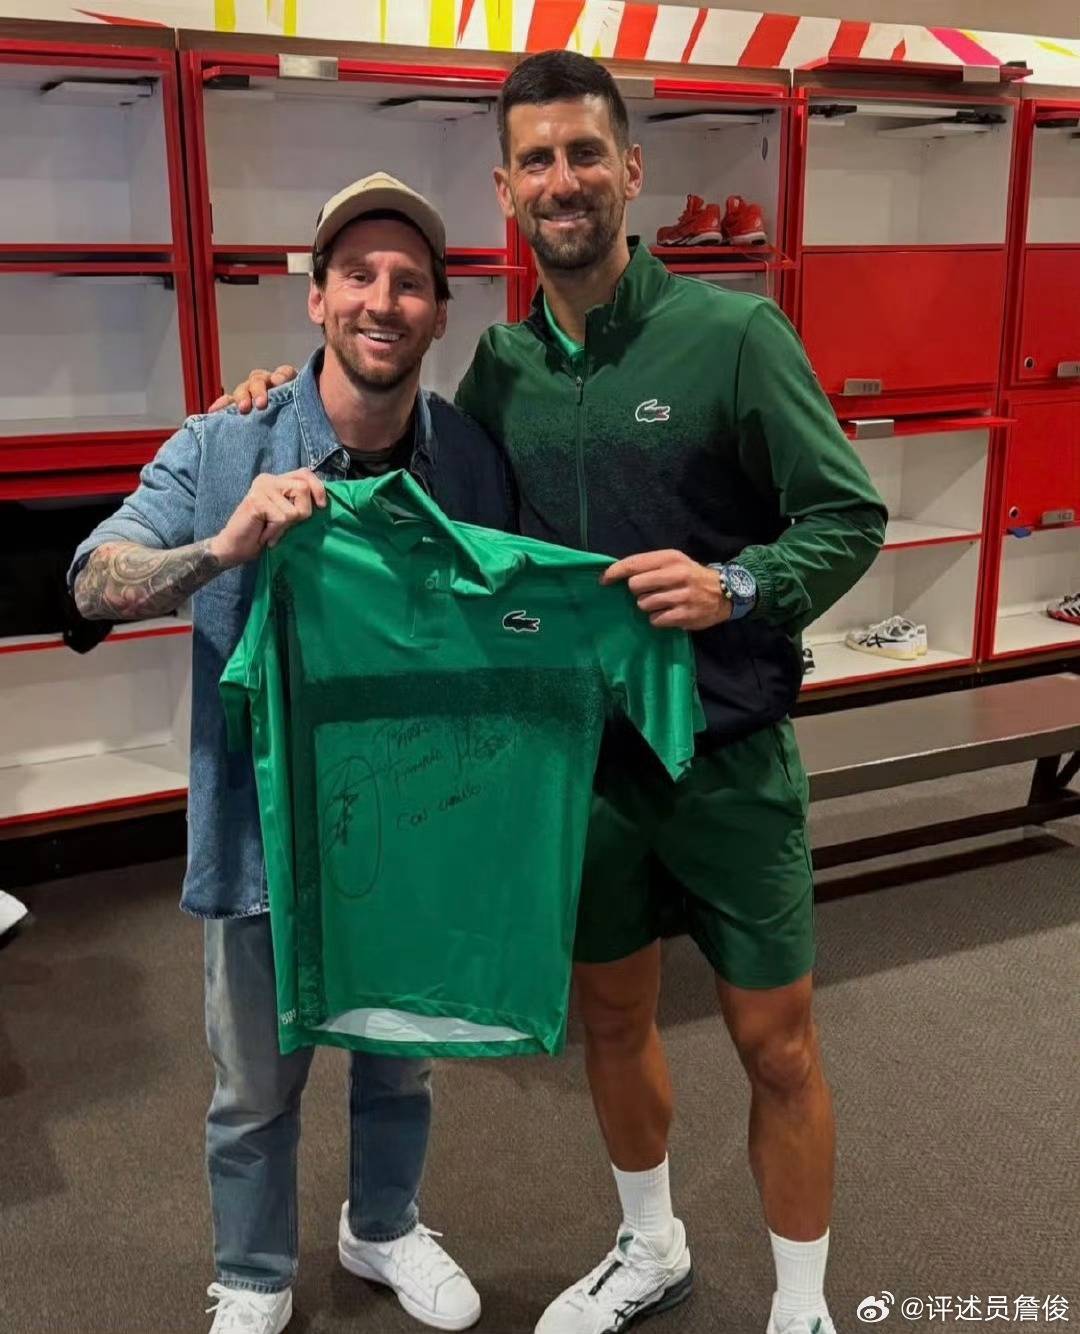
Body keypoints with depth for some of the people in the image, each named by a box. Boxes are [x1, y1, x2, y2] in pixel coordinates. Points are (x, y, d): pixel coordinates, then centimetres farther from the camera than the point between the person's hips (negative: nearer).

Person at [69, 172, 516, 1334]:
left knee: (400, 1061, 24)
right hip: (266, 828, -2)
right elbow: (96, 582, -18)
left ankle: (382, 1228, 53)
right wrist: (223, 549, -37)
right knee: (256, 1086, 17)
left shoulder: (475, 461, -7)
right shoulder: (222, 451, -13)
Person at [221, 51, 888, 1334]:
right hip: (581, 751, 4)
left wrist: (736, 585, -28)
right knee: (612, 1015, 19)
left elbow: (851, 516, -9)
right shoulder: (501, 365, 2)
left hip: (726, 755, -4)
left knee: (776, 1046, 8)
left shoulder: (730, 333, -12)